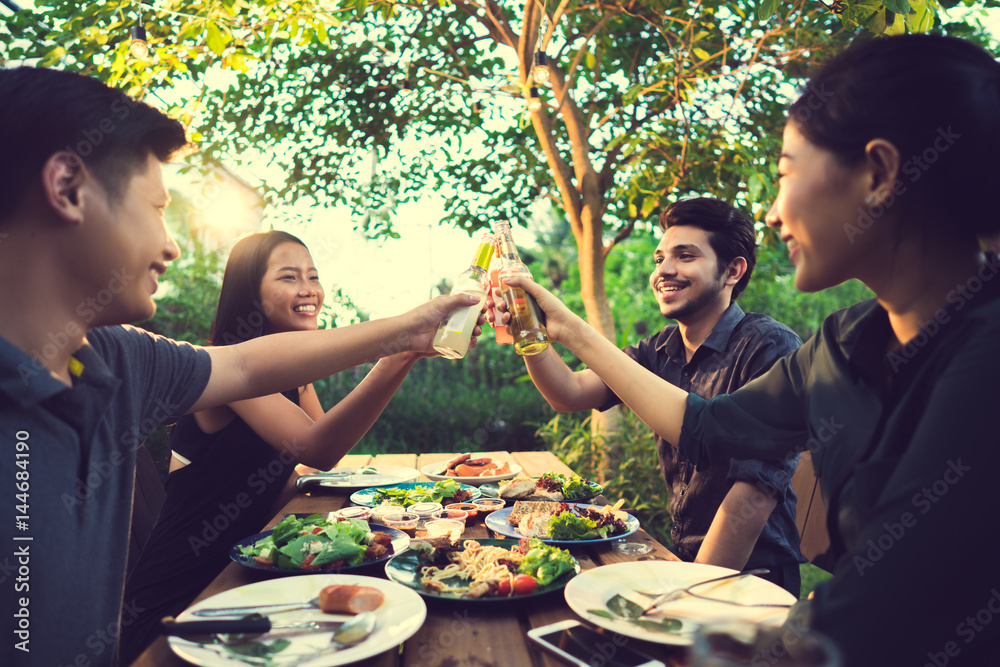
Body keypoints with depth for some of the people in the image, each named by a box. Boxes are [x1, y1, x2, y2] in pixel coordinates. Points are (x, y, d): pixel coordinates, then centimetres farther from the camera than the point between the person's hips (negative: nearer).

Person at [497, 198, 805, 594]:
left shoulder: (770, 346, -16)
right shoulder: (658, 352, 6)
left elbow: (757, 491, -21)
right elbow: (571, 394, -5)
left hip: (752, 579, -5)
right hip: (682, 561, 6)